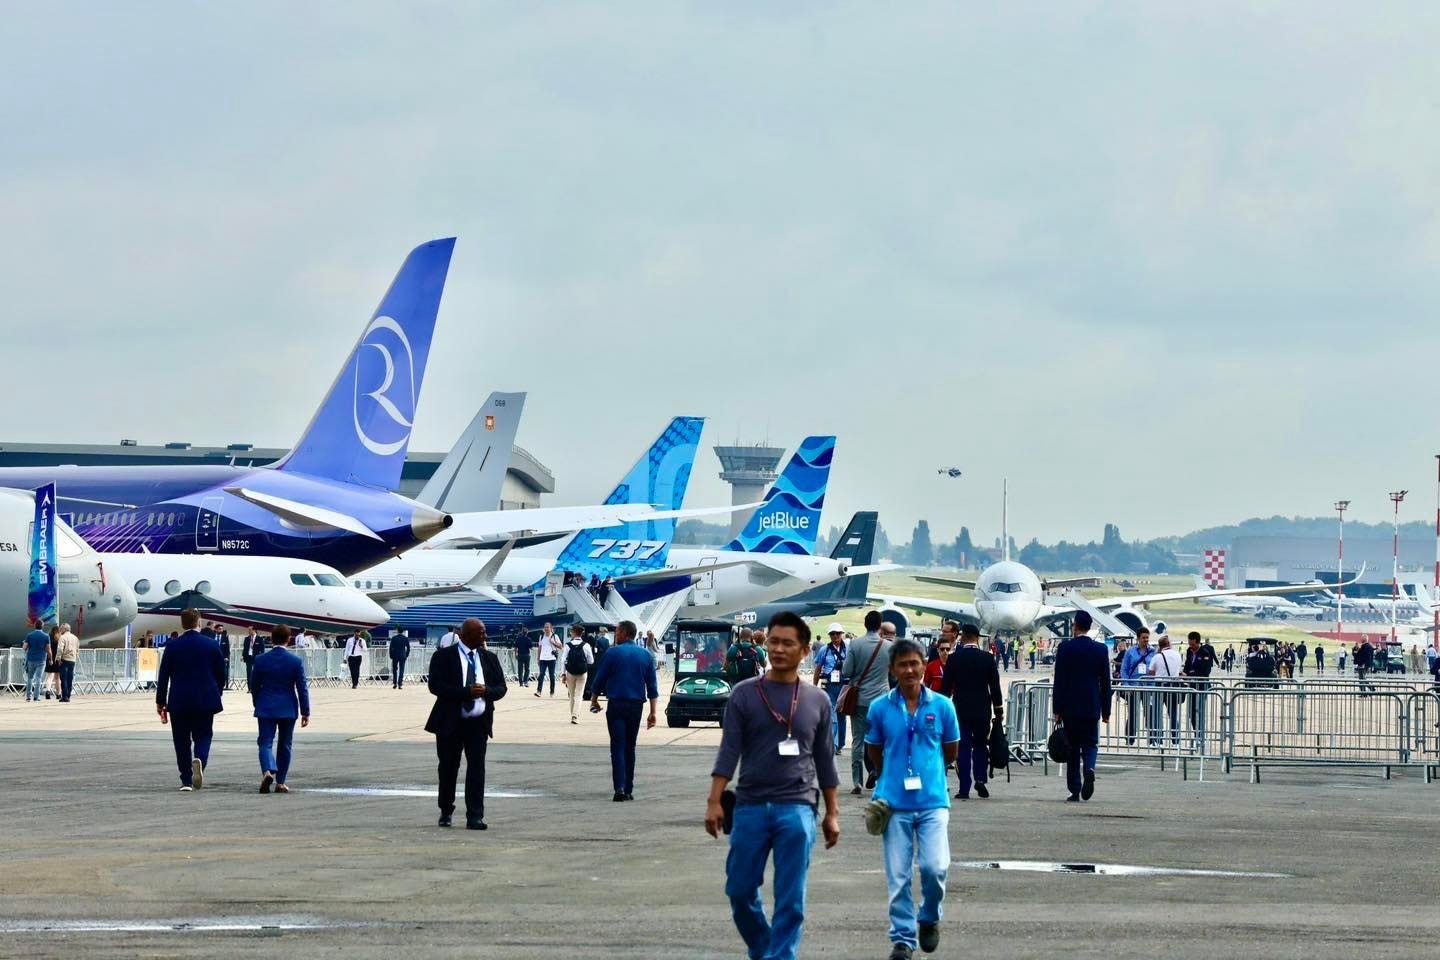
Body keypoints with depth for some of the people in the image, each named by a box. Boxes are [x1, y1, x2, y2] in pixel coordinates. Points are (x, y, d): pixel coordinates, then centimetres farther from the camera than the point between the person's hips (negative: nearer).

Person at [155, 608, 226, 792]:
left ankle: (186, 781, 7)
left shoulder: (173, 646, -3)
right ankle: (199, 759, -23)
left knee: (182, 741, 8)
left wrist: (160, 703, 5)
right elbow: (221, 675, 6)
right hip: (205, 701, 0)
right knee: (203, 736, 8)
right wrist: (215, 694, 22)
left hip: (179, 701, 0)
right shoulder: (211, 645, 0)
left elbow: (163, 676, -2)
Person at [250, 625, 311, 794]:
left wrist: (257, 704, 20)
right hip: (288, 709, 0)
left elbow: (254, 686, 5)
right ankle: (280, 782, 13)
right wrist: (305, 712, 2)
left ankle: (267, 771, -29)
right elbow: (302, 689, -4)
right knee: (284, 745, 11)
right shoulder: (296, 661, -6)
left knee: (266, 742, -1)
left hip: (265, 709, 0)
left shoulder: (261, 660, -3)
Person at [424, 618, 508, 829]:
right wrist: (467, 692, -21)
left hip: (478, 723, 2)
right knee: (448, 768, 8)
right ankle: (445, 812, 24)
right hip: (450, 723, -2)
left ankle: (475, 816, -7)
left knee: (477, 769, -6)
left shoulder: (489, 658, 10)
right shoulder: (443, 656, -4)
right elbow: (435, 686, -14)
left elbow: (501, 687, 10)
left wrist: (486, 691, -14)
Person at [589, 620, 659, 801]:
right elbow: (653, 687, 6)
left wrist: (594, 700, 17)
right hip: (636, 706, 3)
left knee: (618, 747, -4)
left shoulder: (613, 653, -4)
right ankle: (628, 790, 14)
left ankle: (620, 788, -19)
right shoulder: (646, 656, 7)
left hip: (616, 705, -3)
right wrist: (653, 712, 7)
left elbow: (598, 680, 1)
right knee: (630, 748, 14)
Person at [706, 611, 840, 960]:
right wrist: (714, 802, -9)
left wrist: (832, 813, 10)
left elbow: (824, 760, 12)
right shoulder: (745, 695, 4)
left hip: (797, 809, 0)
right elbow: (729, 751, 0)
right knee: (740, 891, 5)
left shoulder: (817, 701, 7)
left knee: (791, 900, -5)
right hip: (750, 806, 0)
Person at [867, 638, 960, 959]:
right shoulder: (880, 709, -1)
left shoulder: (942, 706, -1)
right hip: (895, 802, 1)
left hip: (933, 800, 0)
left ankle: (929, 919, 14)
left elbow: (951, 751, 12)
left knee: (935, 867, -12)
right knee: (898, 876, 2)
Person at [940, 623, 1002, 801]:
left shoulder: (954, 659, -4)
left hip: (961, 709, -1)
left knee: (963, 747, 1)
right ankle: (980, 779, -2)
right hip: (982, 709, 1)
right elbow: (995, 686, 1)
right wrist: (998, 711, 9)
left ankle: (964, 789, -2)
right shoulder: (987, 658, -2)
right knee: (980, 744, 16)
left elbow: (946, 686, -2)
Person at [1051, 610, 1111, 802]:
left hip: (1070, 707, -1)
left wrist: (1057, 710, -2)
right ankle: (1089, 768, -21)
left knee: (1073, 748, 6)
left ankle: (1075, 791, 5)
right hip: (1092, 707, 1)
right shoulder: (1100, 649, 1)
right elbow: (1105, 682, 4)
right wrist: (1106, 711, 10)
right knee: (1090, 743, 10)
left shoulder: (1065, 648, -6)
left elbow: (1059, 680, -6)